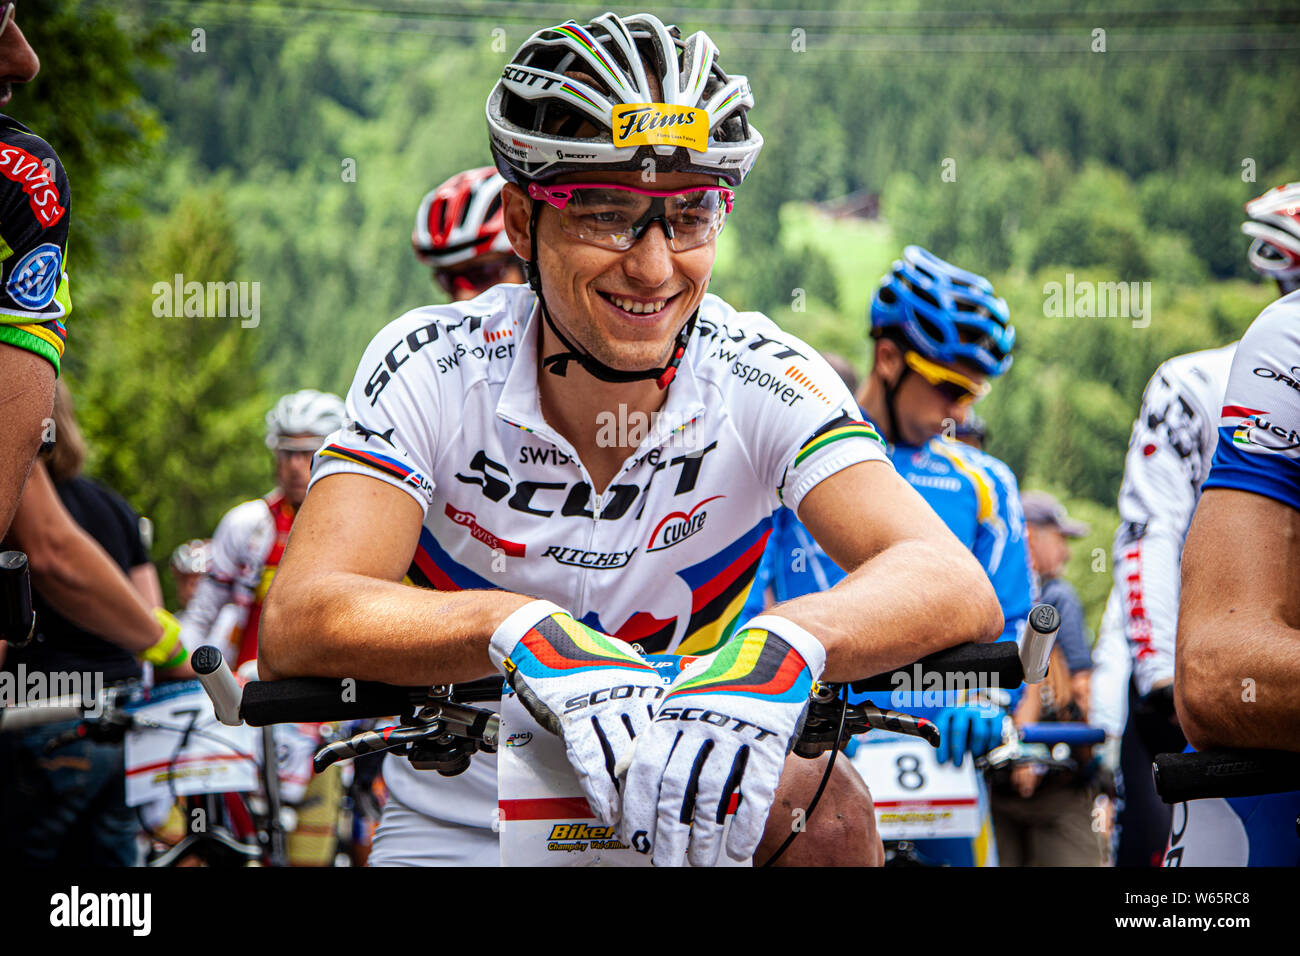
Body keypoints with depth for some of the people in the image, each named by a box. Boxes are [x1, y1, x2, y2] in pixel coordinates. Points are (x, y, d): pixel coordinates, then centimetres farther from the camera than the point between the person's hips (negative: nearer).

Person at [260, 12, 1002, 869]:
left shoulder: (763, 381, -15)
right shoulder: (431, 372, -16)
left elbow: (957, 587, -29)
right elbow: (297, 628, -29)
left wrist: (781, 646, -51)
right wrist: (524, 631, -48)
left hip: (685, 818, 0)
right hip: (456, 834, 0)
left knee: (828, 806, -28)